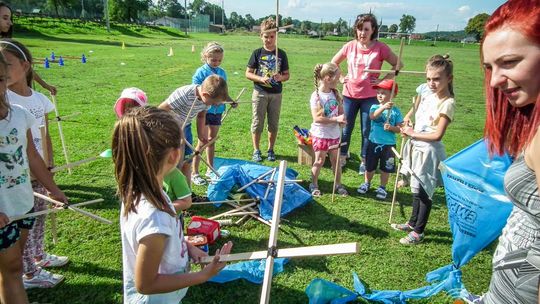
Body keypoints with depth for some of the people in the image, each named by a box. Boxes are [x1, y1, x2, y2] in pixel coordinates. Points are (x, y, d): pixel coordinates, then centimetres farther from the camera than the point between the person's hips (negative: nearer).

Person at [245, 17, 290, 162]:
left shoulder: (281, 54, 3)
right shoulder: (257, 53, -1)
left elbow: (287, 74, 7)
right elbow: (248, 73, -1)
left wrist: (281, 77, -15)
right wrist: (261, 79, -17)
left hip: (276, 94, 2)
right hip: (260, 92, -1)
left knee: (274, 123, 9)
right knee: (257, 123, 3)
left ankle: (271, 150, 23)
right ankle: (256, 150, 16)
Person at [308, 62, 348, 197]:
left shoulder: (335, 93, 4)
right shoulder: (316, 96, -17)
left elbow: (340, 111, 12)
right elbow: (317, 118, -24)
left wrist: (342, 118, -12)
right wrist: (336, 119, -26)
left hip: (334, 133, 6)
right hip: (320, 134, -6)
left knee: (336, 160, 13)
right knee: (319, 161, 4)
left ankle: (338, 184, 27)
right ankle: (314, 185, 22)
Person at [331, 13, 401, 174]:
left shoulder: (380, 48, -8)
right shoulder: (350, 46, 0)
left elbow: (398, 65, -1)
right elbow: (333, 63, 15)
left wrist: (383, 80, -8)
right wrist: (340, 78, 4)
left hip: (370, 96, -2)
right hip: (349, 95, 3)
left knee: (367, 131, 6)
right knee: (345, 129, 11)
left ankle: (364, 161, 21)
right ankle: (342, 158, 26)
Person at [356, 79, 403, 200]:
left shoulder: (395, 111, -5)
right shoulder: (375, 107, -4)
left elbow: (399, 129, -4)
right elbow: (372, 116, -27)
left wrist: (391, 128, -24)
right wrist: (383, 107, -40)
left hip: (388, 145, -1)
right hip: (373, 142, 1)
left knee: (385, 168, 11)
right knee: (370, 166, 15)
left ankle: (382, 188, 28)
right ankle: (366, 183, 36)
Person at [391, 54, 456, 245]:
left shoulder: (447, 103, -19)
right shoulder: (426, 91, 2)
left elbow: (437, 135, -24)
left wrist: (413, 134, -16)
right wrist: (407, 117, 9)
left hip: (429, 151, -8)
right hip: (416, 147, 8)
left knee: (424, 191, 3)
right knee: (417, 188, 21)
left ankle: (418, 232, 17)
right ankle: (413, 223, 37)